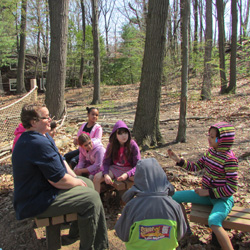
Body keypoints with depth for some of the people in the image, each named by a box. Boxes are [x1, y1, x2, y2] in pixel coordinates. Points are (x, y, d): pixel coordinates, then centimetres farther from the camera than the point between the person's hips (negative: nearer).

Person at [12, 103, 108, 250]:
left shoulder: (44, 137, 8)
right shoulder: (39, 143, -29)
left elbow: (60, 161, 15)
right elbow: (59, 180, -27)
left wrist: (75, 177, 2)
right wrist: (77, 182, -9)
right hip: (37, 203, -11)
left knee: (88, 183, 18)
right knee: (92, 197, -18)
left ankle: (76, 231, 32)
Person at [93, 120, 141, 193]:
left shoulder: (133, 145, -14)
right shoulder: (111, 145, -7)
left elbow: (137, 165, -14)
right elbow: (105, 163, -3)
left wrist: (126, 175, -31)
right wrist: (106, 175, -24)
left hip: (129, 169, -2)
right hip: (115, 169, 2)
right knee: (96, 177, -19)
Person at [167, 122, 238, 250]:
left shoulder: (229, 159, -21)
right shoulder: (211, 151, 0)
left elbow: (231, 188, -20)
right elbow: (196, 166, 10)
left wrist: (208, 192, -18)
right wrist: (178, 160, -3)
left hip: (222, 199, -8)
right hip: (207, 194, 8)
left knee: (213, 221, -37)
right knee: (175, 196, 5)